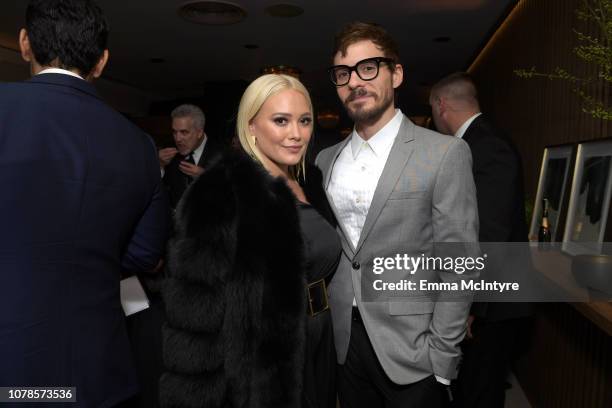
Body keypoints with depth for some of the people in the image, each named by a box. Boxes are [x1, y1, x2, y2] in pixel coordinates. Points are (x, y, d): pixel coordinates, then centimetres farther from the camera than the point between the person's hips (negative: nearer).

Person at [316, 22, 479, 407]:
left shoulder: (445, 153, -10)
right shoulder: (326, 160, 5)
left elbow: (458, 266, -11)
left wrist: (441, 360, -12)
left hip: (410, 349, -4)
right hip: (343, 344, 5)